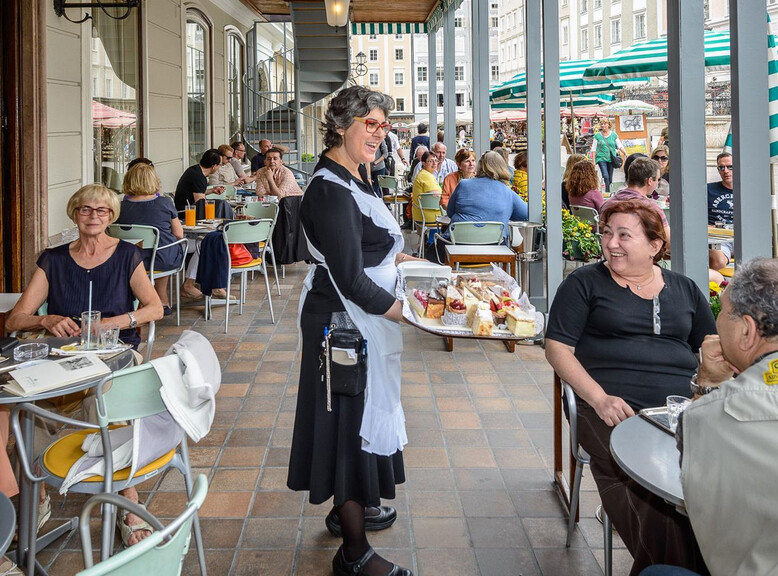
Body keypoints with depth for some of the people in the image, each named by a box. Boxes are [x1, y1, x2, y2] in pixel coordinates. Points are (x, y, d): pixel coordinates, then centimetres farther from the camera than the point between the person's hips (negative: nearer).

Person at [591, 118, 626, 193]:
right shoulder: (597, 136, 3)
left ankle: (607, 191, 18)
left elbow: (620, 146, 8)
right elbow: (593, 149, 4)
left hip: (611, 158, 3)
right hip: (601, 158, -2)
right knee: (605, 176, -17)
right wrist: (593, 160, -2)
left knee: (610, 178, 5)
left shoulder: (614, 135, 7)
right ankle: (608, 191, -15)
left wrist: (626, 154, -1)